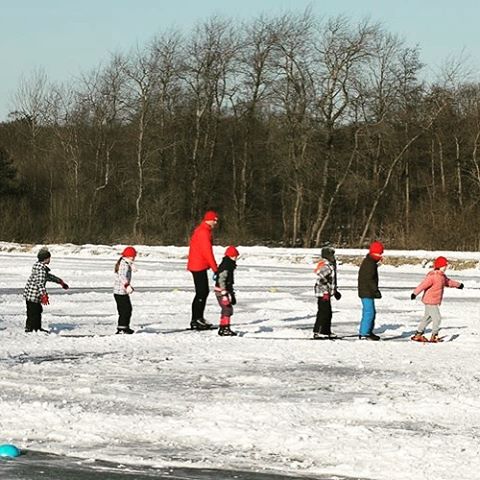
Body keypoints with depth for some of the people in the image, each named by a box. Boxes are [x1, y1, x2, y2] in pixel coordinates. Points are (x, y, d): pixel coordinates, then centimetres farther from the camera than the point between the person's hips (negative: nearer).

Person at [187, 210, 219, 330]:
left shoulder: (201, 230, 17)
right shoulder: (203, 232, -17)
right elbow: (207, 252, -21)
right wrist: (215, 268, -19)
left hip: (198, 265, 10)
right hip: (199, 266, -10)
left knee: (204, 292, 13)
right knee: (201, 293, -8)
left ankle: (199, 318, 17)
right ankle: (195, 321, -7)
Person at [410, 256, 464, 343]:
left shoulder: (442, 276, 11)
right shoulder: (432, 276, -21)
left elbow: (448, 282, 31)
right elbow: (423, 284, -30)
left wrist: (458, 285, 44)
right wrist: (415, 293, -39)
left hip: (435, 302, 10)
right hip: (430, 301, -10)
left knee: (427, 318, 17)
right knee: (437, 318, -8)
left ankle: (418, 335, 25)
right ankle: (434, 336, 2)